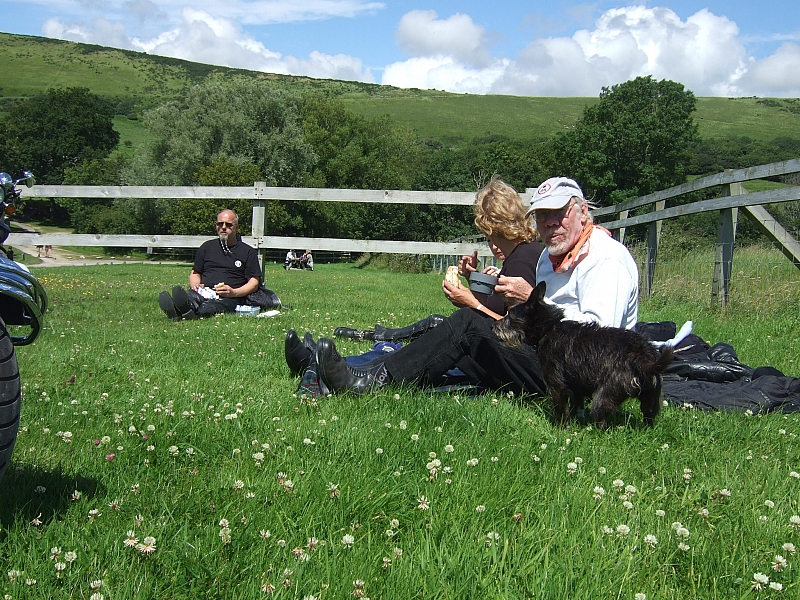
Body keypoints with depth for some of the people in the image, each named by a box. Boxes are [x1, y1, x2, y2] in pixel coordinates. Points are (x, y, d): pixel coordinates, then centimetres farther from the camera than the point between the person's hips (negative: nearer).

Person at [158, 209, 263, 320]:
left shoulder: (248, 252, 16)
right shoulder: (207, 247, 27)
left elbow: (254, 282, 9)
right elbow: (195, 273, 28)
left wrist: (234, 293, -10)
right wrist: (195, 285, 2)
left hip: (228, 298, -3)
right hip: (203, 292, 3)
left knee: (210, 306, -39)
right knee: (190, 295, -35)